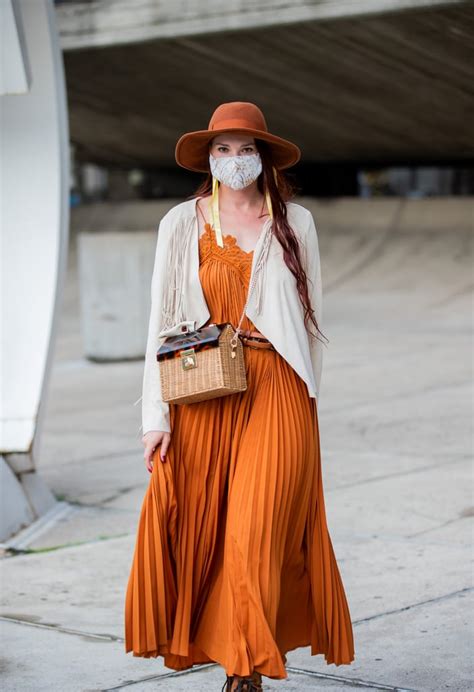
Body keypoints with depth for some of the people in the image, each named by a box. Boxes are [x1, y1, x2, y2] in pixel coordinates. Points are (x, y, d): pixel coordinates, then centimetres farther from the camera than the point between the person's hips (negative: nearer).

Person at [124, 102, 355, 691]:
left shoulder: (295, 223, 6)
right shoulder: (182, 223, 4)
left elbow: (311, 317, 11)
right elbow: (163, 321, 1)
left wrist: (302, 395, 8)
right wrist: (156, 414, -6)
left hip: (277, 393, 0)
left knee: (258, 528, -5)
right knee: (192, 523, 2)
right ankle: (187, 636, 23)